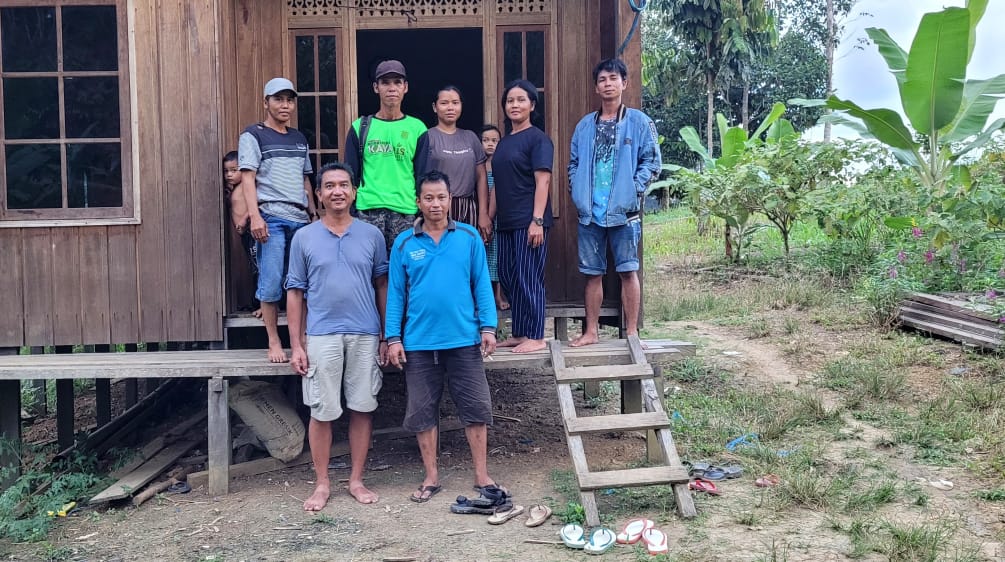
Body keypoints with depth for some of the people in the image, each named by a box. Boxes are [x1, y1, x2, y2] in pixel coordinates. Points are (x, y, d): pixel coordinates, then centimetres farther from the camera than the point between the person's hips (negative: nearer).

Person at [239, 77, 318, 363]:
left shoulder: (299, 138, 20)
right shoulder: (253, 135, 3)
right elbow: (248, 178, -5)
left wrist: (314, 215, 17)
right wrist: (255, 216, -15)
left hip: (300, 219, 5)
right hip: (271, 219, -5)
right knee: (271, 282, -7)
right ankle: (274, 342, 1)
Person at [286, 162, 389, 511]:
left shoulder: (371, 235, 6)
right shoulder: (304, 237, 4)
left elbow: (382, 286, 9)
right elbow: (295, 293, 4)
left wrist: (387, 337, 5)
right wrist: (296, 345, -1)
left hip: (365, 336, 1)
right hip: (321, 336, -1)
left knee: (362, 408, 6)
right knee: (322, 412, 3)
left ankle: (356, 480, 19)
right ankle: (322, 484, 16)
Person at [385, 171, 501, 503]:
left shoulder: (469, 237, 1)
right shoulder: (404, 243, 3)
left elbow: (482, 284, 2)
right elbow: (395, 293, 4)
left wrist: (488, 327, -4)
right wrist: (393, 338, -1)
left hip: (464, 339, -1)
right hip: (419, 342, 1)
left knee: (476, 408, 5)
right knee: (422, 412, 8)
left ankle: (482, 475, 18)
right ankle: (431, 478, 22)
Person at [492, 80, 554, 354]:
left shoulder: (538, 138, -6)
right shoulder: (504, 141, 16)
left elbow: (543, 181, -13)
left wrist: (537, 220, -20)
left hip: (529, 221, -8)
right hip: (507, 222, 8)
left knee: (528, 278, -5)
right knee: (508, 277, 9)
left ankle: (535, 337, 3)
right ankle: (519, 334, 19)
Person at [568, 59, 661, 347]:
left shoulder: (639, 121, 2)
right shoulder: (585, 125, 13)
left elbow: (652, 162, -2)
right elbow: (574, 163, 16)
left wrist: (633, 190, -12)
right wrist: (578, 193, 2)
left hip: (624, 211, -4)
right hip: (590, 212, 4)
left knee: (627, 271, -1)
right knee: (592, 273, 8)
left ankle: (632, 332, 7)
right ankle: (591, 331, 17)